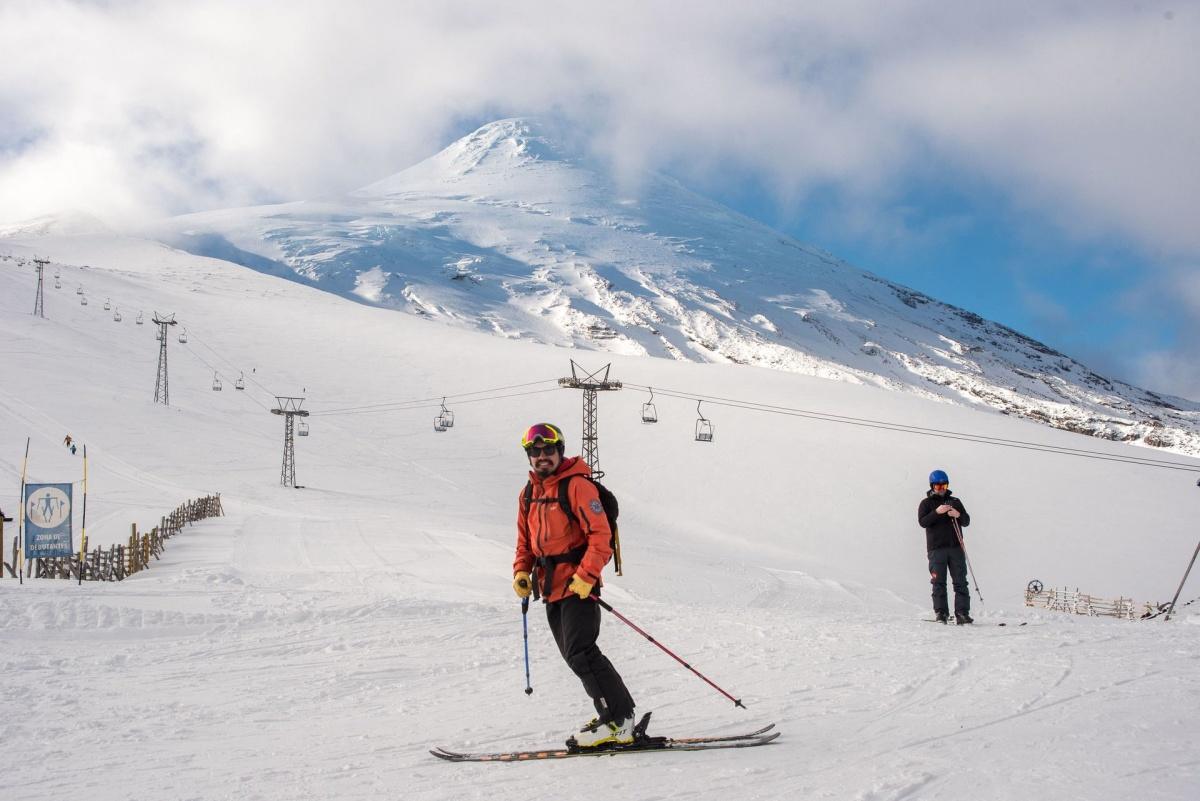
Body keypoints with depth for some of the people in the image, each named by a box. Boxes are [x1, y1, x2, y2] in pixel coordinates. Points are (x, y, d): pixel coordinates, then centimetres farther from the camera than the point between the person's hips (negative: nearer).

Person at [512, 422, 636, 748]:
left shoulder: (577, 485, -11)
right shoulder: (529, 493, 13)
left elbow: (601, 535, -16)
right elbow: (525, 540, 21)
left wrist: (585, 576, -22)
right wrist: (521, 572, 4)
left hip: (578, 585, -8)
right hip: (551, 587, 8)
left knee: (581, 653, -15)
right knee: (575, 656, 9)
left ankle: (618, 721, -10)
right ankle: (612, 715, 16)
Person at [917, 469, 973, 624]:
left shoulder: (955, 502, 16)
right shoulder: (926, 503, 9)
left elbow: (966, 522, 12)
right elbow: (922, 522, -6)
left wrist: (958, 515, -9)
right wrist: (937, 512, -19)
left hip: (955, 547, 2)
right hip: (936, 548, -2)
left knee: (961, 582, -4)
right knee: (939, 582, -4)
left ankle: (962, 613, -5)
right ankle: (941, 614, -1)